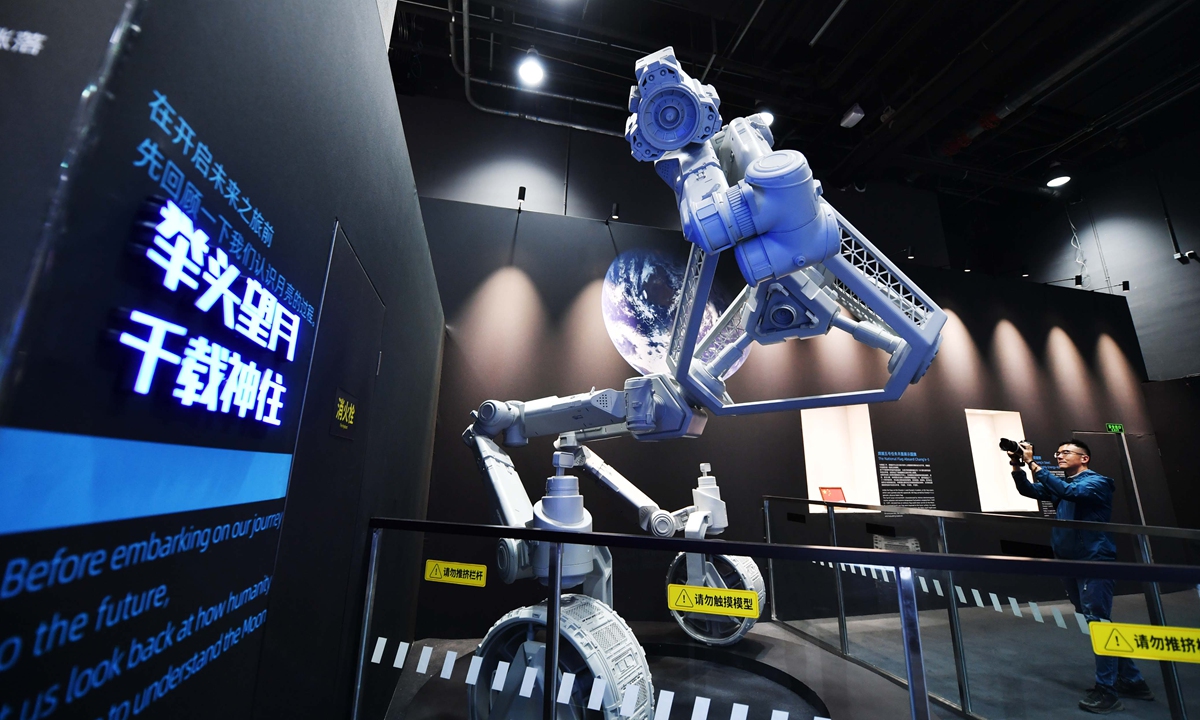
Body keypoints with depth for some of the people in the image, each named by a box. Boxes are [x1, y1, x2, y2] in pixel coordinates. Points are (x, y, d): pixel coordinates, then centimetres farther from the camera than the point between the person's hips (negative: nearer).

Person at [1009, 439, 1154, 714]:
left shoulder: (1097, 482, -8)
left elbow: (1069, 492, -28)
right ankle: (1131, 680, 28)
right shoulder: (1061, 484, 14)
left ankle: (1107, 690, 4)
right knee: (1097, 622, 15)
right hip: (1071, 563, 8)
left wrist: (1033, 464, -31)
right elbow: (1029, 490, 3)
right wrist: (1017, 467, -13)